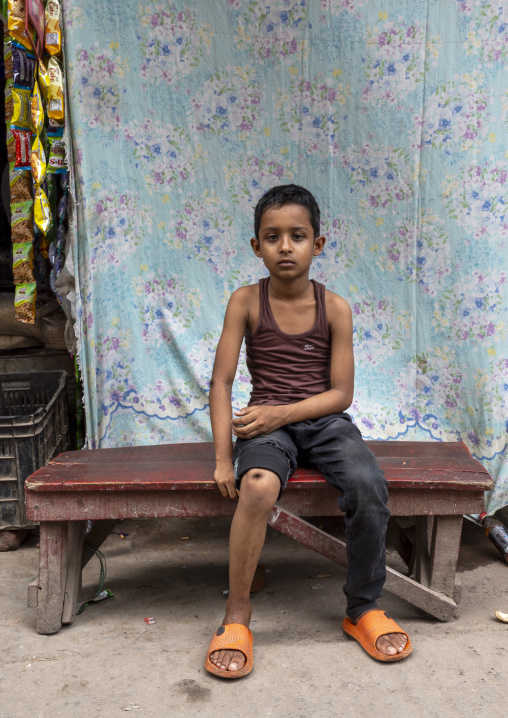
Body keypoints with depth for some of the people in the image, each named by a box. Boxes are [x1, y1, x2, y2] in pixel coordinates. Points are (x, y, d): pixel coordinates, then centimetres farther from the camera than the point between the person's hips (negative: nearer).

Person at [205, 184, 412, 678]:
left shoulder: (334, 307, 0)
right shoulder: (246, 301, -2)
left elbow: (341, 392, -2)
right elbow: (221, 382, -4)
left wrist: (283, 413, -18)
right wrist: (223, 458, -13)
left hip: (323, 419, 2)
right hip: (266, 422, -1)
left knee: (369, 485, -26)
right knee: (258, 486, -34)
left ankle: (364, 609, 0)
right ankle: (237, 614, -11)